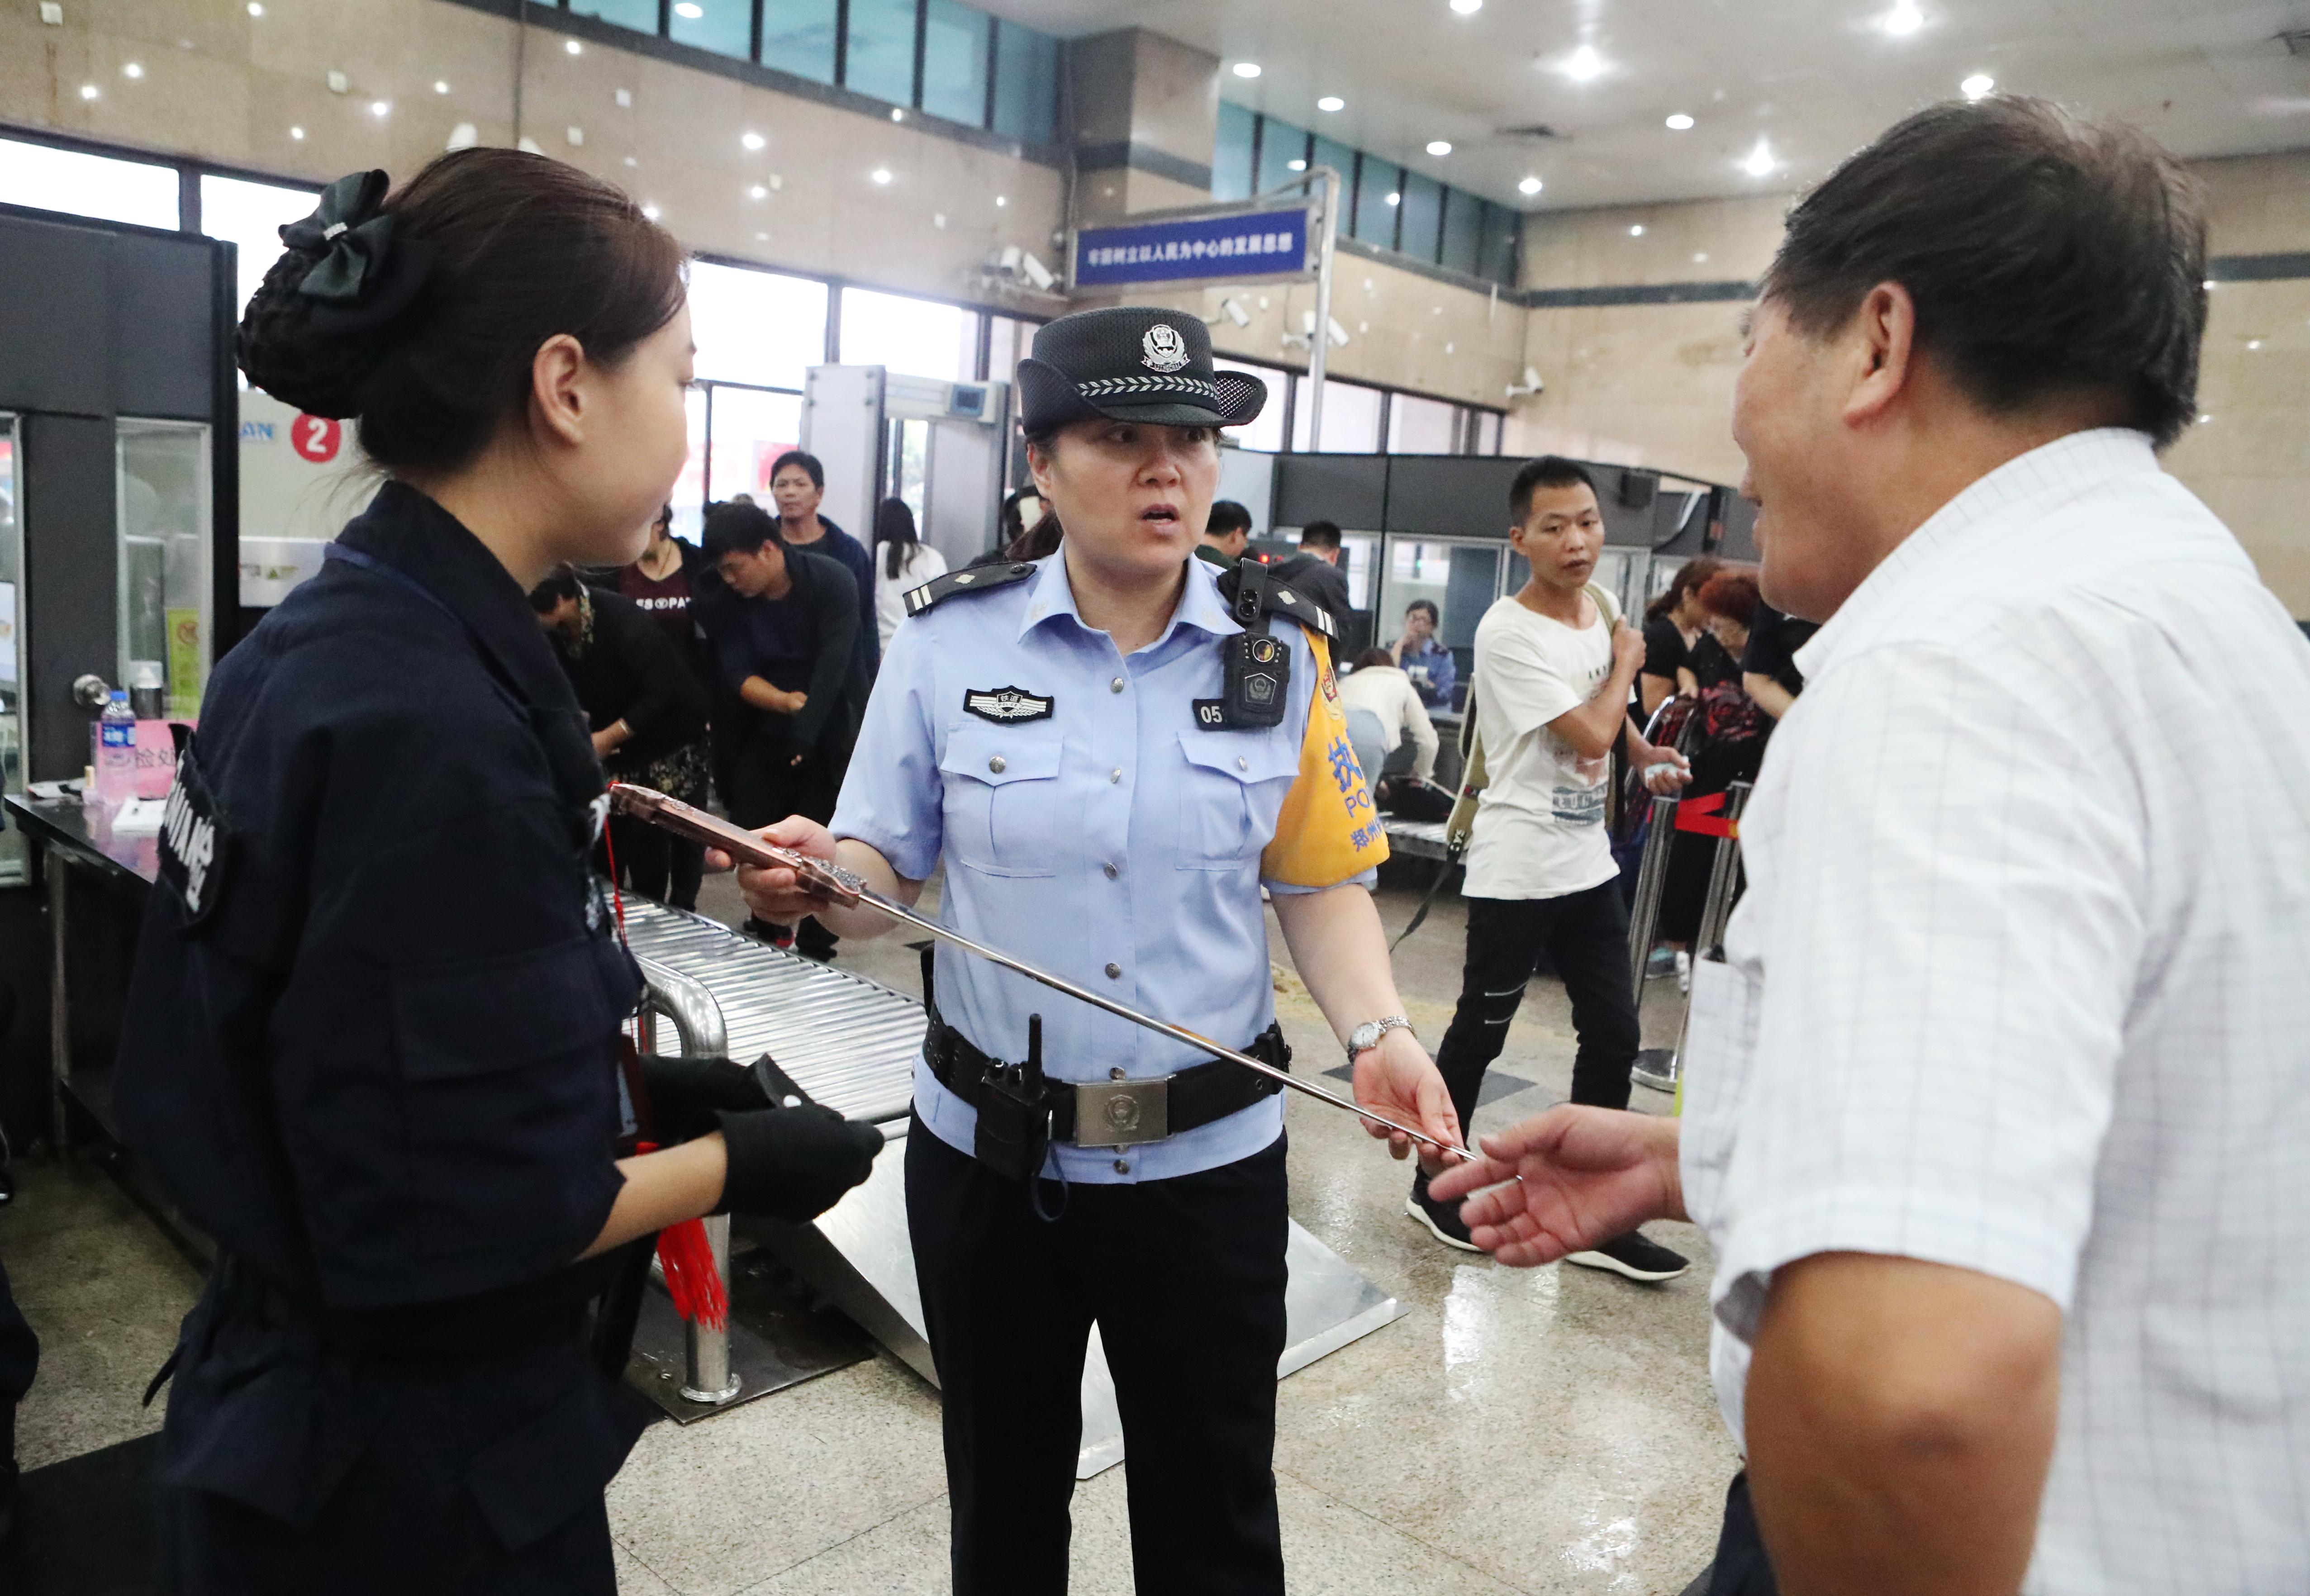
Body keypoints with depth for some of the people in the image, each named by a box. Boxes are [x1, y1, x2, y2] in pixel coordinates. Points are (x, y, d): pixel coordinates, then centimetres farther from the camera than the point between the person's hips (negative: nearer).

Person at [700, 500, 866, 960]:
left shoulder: (831, 581, -14)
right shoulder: (730, 604, -1)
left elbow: (833, 663, -22)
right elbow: (738, 676, -9)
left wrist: (805, 732, -31)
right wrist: (787, 701, -27)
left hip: (831, 730, -4)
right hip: (766, 732, 4)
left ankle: (814, 949, 5)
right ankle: (769, 931, 24)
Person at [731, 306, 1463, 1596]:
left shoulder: (1282, 650, -3)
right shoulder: (950, 640, -5)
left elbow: (1320, 879, 1)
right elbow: (885, 875, -1)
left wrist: (1378, 1030, -15)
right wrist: (817, 875, -23)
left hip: (1209, 1155, 0)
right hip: (989, 1151, 1)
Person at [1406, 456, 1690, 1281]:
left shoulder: (1599, 602, 6)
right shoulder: (1508, 632, -18)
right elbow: (1589, 734, -21)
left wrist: (1641, 750, 8)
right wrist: (1626, 661, -6)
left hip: (1590, 862, 8)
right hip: (1517, 870, -7)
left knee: (1613, 1035, 9)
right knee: (1480, 1033, 5)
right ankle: (1435, 1187, 25)